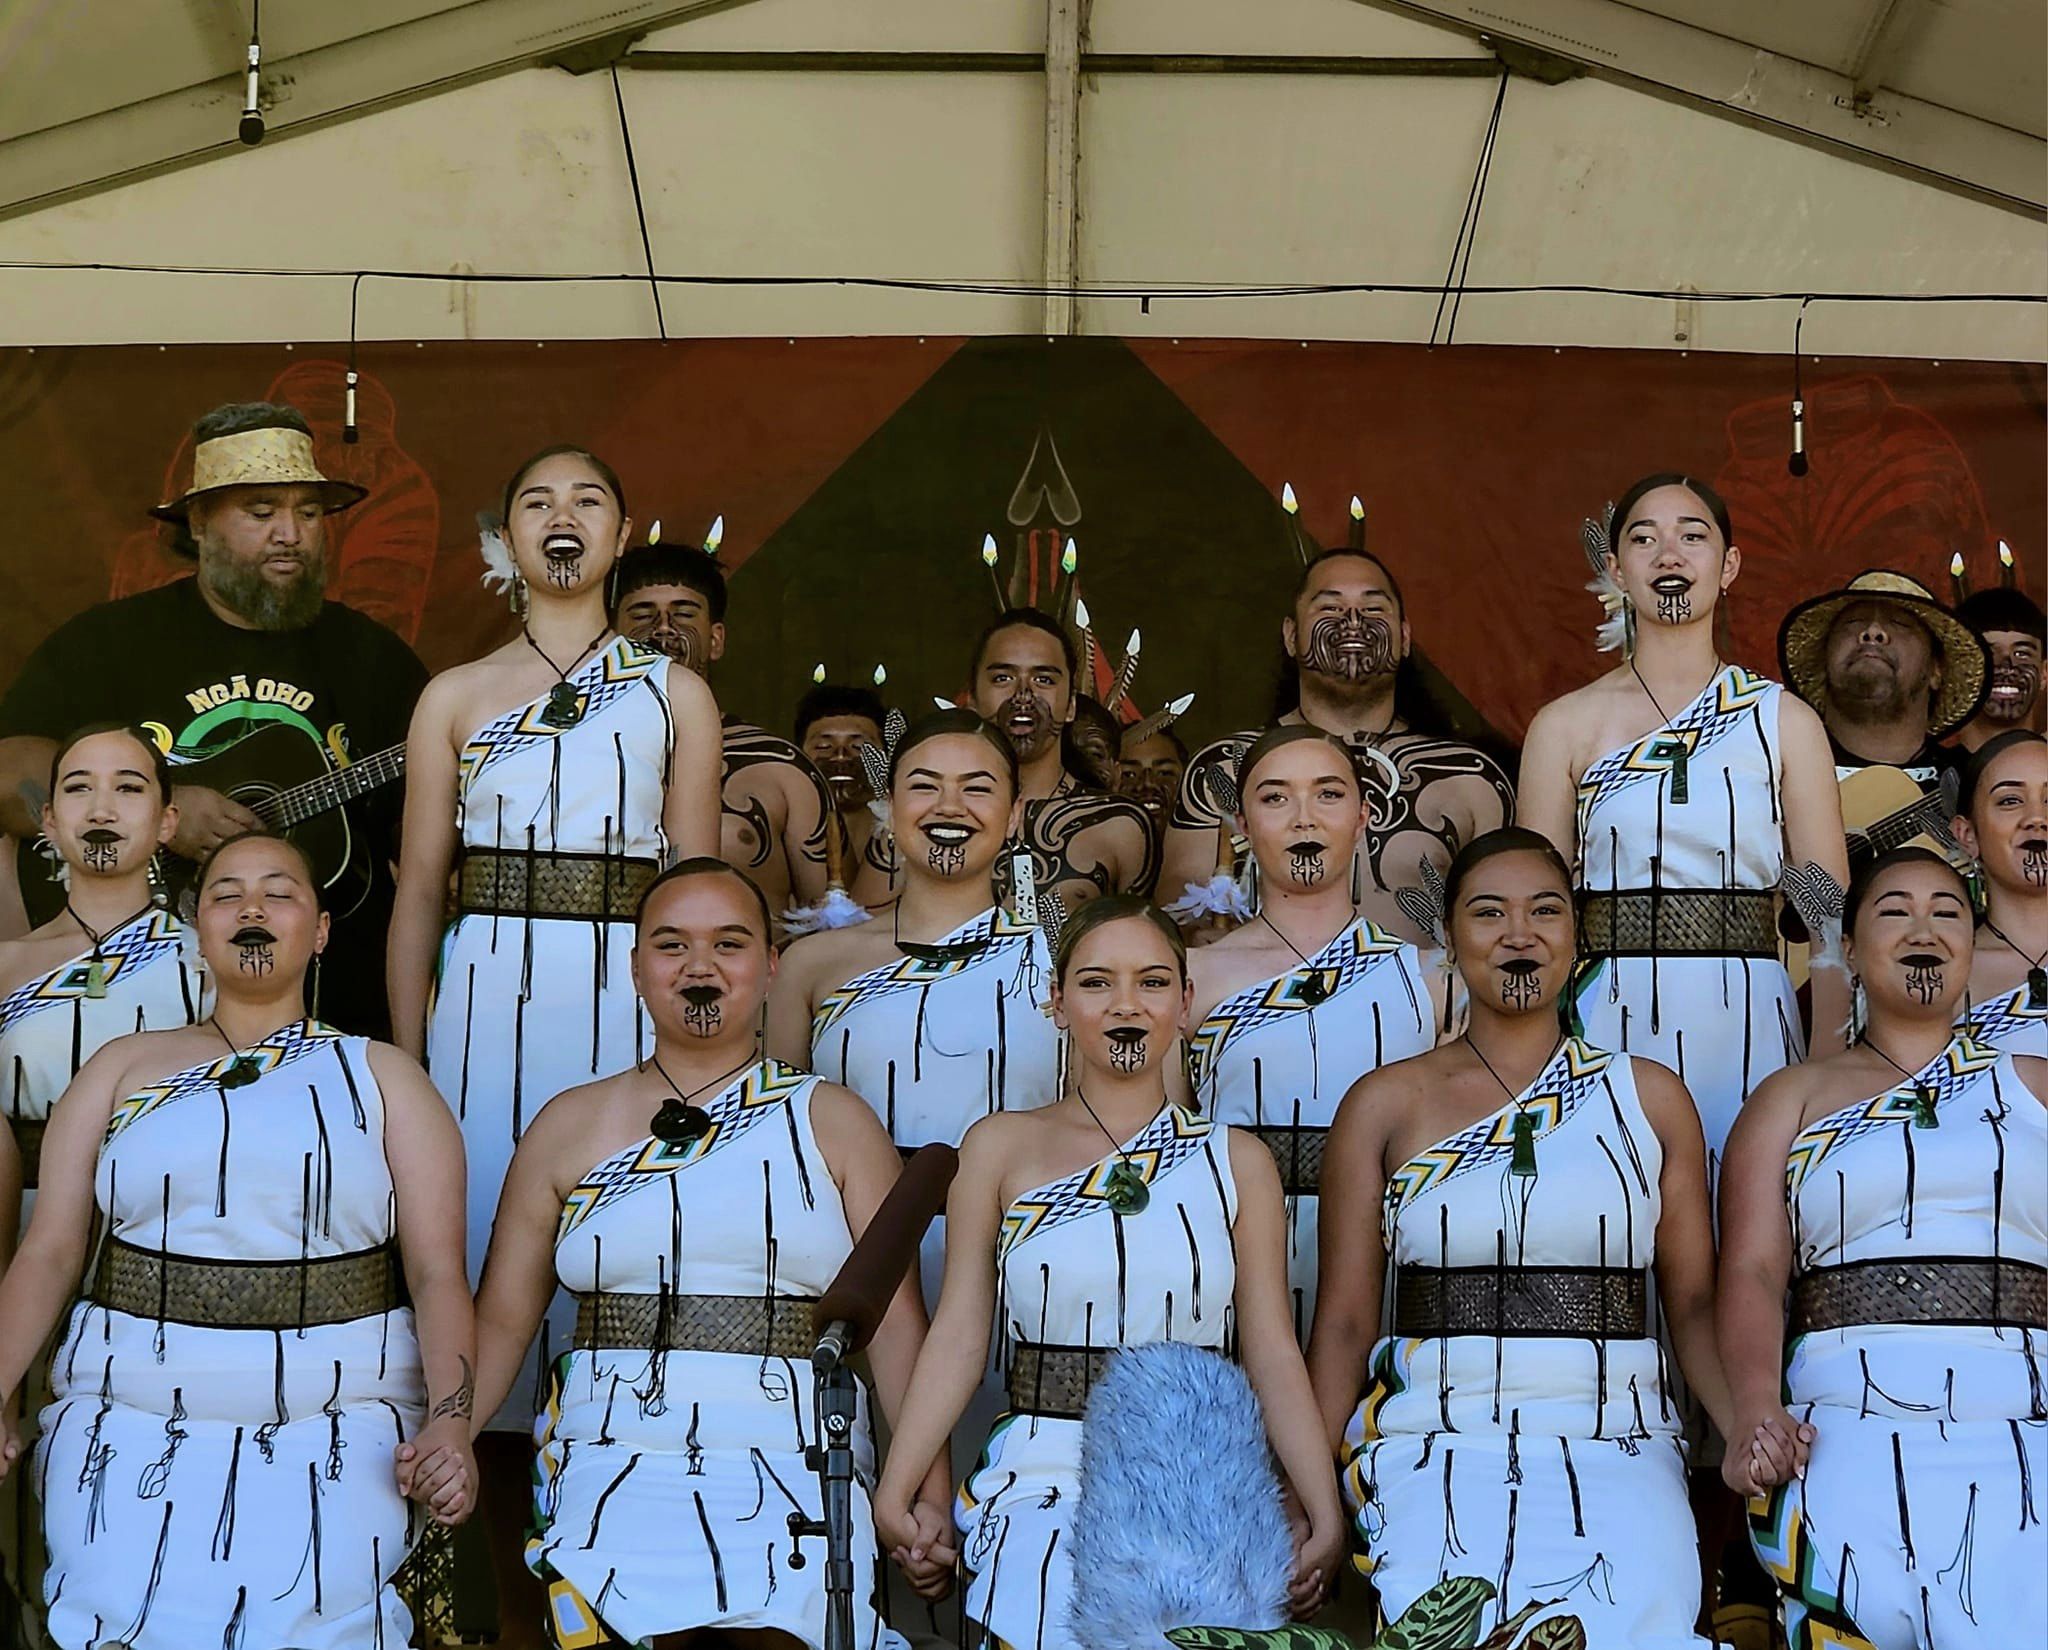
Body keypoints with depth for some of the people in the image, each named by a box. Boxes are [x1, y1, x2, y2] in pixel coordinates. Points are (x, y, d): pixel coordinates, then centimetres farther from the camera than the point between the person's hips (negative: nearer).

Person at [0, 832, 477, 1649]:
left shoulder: (380, 1075, 7)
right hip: (130, 1432, 1)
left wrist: (449, 1422, -16)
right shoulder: (126, 1067, 11)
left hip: (333, 1442, -1)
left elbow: (437, 1274, -1)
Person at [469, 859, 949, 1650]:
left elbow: (897, 1321, 4)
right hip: (614, 1469, 1)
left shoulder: (832, 1123, 10)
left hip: (793, 1471, 0)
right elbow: (502, 1319, 12)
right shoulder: (571, 1125, 14)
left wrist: (929, 1496, -5)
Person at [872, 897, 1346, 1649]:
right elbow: (958, 1335, 4)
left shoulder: (1237, 1161, 11)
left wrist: (1325, 1514, -1)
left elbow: (1273, 1353, 7)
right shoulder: (1001, 1148, 9)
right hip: (1042, 1473, -1)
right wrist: (894, 1492, -6)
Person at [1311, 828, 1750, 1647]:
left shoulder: (1649, 1096, 11)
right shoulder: (1387, 1104, 8)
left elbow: (1694, 1303, 10)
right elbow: (1343, 1321, 7)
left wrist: (1746, 1423, -10)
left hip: (1618, 1456, 1)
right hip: (1433, 1448, -1)